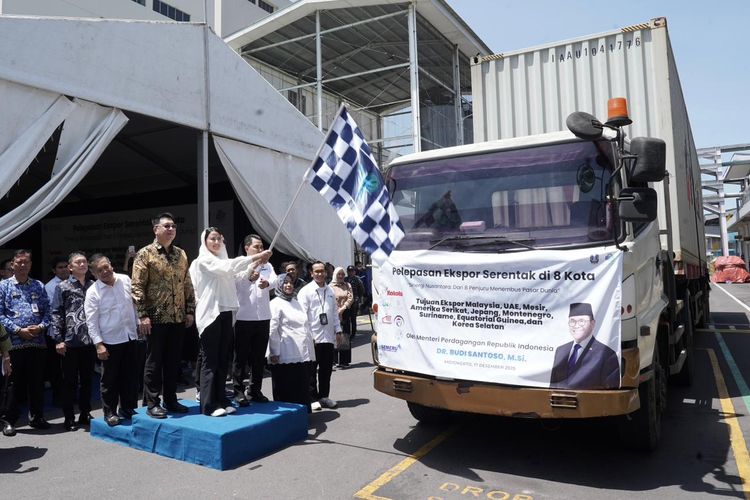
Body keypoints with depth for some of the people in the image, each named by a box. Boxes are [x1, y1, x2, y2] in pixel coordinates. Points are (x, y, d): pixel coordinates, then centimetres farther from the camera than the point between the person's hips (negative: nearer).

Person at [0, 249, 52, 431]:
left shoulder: (39, 286, 12)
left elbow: (47, 310, 10)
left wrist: (41, 326, -8)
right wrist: (18, 330, -12)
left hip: (37, 342, 3)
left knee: (37, 382, 9)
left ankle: (37, 417, 21)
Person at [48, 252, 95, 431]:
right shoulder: (63, 287, 0)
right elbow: (56, 314, -3)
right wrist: (58, 340, -9)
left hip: (89, 341, 3)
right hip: (70, 342, -3)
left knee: (87, 380, 12)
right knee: (70, 381, 6)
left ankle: (85, 414, 24)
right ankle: (69, 418, 16)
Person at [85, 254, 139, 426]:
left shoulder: (125, 280, 1)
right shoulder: (93, 292, -10)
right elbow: (91, 321, -10)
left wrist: (139, 325, 11)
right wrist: (98, 344, -15)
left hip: (130, 337, 4)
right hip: (110, 341, -4)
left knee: (130, 376, 13)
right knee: (110, 379, 6)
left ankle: (127, 408, 27)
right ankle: (109, 412, 21)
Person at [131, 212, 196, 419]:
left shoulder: (181, 254, 11)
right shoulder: (145, 254, -5)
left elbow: (187, 285, 14)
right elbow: (137, 287, -9)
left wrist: (190, 310, 8)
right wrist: (143, 315, -15)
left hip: (178, 318, 5)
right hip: (156, 318, -5)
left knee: (173, 361, 12)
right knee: (154, 362, 3)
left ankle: (171, 400, 22)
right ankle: (152, 404, 13)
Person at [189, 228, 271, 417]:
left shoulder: (221, 260, 17)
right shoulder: (203, 260, -5)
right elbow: (227, 267, -21)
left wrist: (253, 266, -2)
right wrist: (254, 257, -25)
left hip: (225, 313, 7)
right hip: (210, 314, -7)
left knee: (222, 359, 9)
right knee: (210, 361, -4)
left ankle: (221, 400, 16)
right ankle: (208, 405, 0)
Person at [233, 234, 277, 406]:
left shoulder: (267, 265, 12)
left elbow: (274, 280, -7)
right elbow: (236, 283, -18)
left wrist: (267, 283, -31)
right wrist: (249, 278, -40)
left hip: (263, 317, 4)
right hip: (244, 317, -4)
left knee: (259, 356, 12)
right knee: (241, 356, 2)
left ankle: (256, 390, 23)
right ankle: (238, 390, 11)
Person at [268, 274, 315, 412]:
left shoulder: (296, 302, 20)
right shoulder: (276, 304, -4)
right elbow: (272, 330, -10)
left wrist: (311, 338, 18)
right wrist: (274, 352, -14)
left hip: (303, 353, 7)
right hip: (286, 355, -7)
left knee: (303, 387, 11)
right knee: (286, 390, 1)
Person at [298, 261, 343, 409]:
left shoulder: (330, 290, 14)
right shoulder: (305, 291, -5)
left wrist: (338, 330, 13)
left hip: (328, 337, 6)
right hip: (313, 337, -6)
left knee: (326, 369, 12)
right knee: (311, 370, 3)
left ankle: (324, 396, 23)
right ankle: (312, 397, 13)